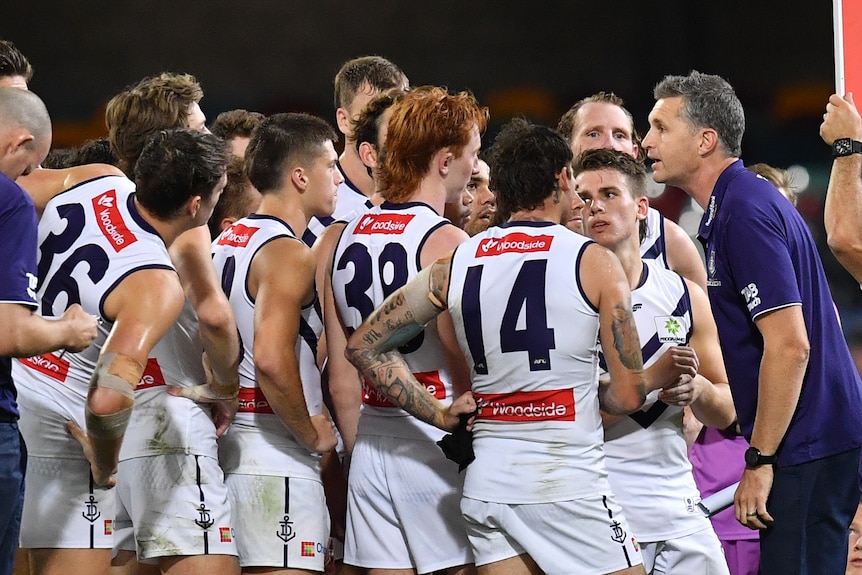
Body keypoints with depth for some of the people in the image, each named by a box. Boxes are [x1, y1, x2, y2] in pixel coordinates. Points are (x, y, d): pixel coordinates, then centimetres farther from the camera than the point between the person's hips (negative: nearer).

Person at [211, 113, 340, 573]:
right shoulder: (288, 254, -13)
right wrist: (312, 432, -13)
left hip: (227, 444, 10)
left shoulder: (226, 243, 16)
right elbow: (272, 359, -26)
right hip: (276, 457, -10)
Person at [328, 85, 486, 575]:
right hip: (434, 442, -7)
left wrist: (357, 449, 18)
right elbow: (466, 370, -14)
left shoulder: (346, 238, 11)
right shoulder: (444, 240, -11)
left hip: (370, 446, 7)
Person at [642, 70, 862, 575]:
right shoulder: (735, 204, 16)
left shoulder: (745, 212, -16)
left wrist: (760, 461, -20)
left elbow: (789, 345, -23)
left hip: (808, 447, -10)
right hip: (819, 439, 10)